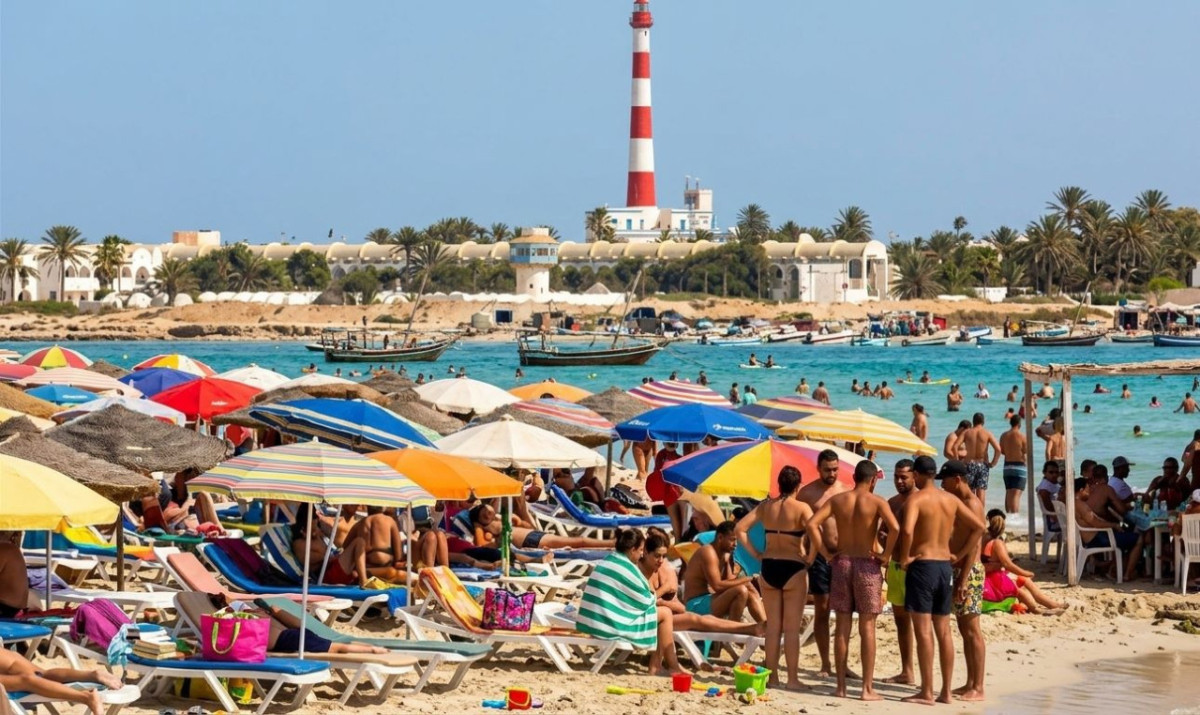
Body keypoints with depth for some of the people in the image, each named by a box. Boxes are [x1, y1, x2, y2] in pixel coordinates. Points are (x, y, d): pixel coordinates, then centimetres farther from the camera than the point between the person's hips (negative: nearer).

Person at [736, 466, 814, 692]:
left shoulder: (766, 506, 5)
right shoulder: (801, 508, -8)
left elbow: (740, 528, 1)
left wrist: (755, 553, 4)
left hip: (768, 568, 4)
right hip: (793, 569, -4)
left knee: (772, 626, 12)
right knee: (792, 628, 2)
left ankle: (772, 676, 15)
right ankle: (792, 678, 3)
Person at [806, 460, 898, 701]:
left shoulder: (837, 500, 3)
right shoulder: (876, 501, -6)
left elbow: (812, 524, -7)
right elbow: (894, 528, -21)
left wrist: (826, 553, 0)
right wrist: (886, 555, -8)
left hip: (841, 562, 3)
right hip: (867, 564, -3)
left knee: (842, 627, 8)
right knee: (867, 627, 2)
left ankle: (841, 686, 10)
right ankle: (867, 688, 1)